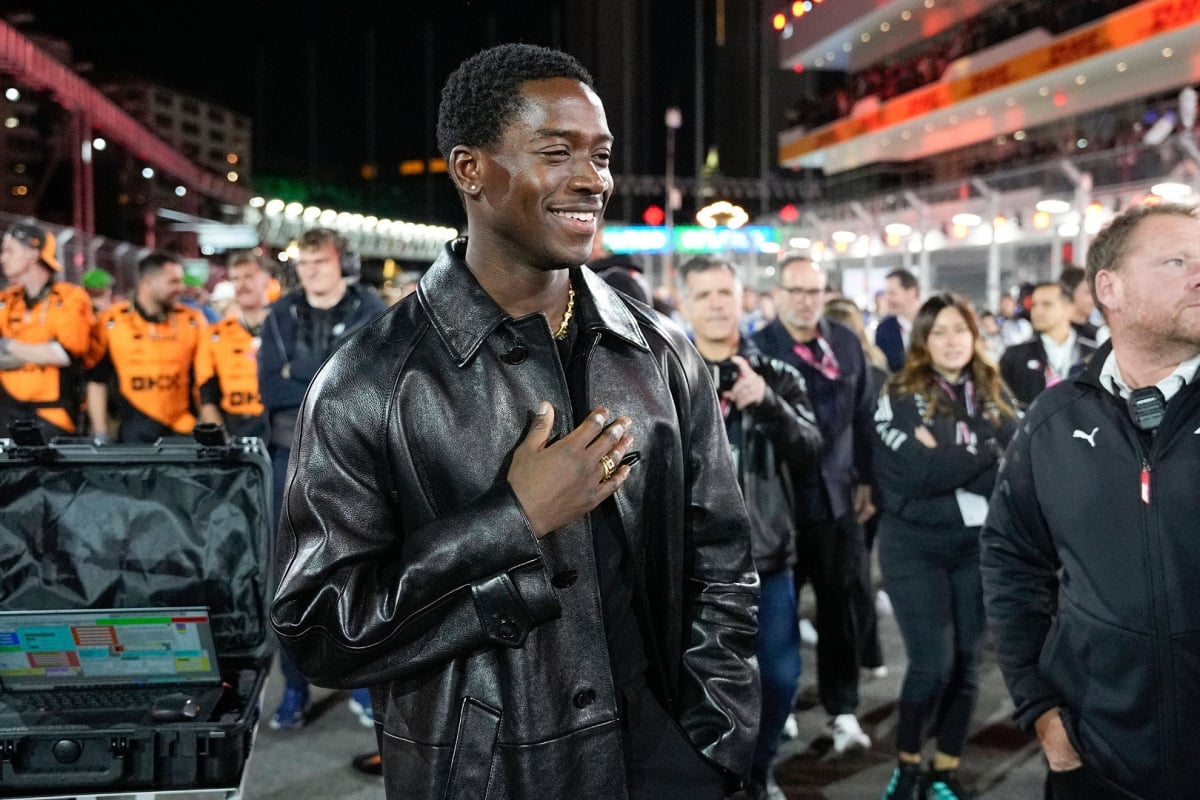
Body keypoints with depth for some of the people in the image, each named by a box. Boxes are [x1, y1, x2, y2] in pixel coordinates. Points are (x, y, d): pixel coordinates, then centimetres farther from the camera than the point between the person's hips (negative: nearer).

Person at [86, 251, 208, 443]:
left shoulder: (193, 321, 3)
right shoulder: (111, 322, 0)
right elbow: (96, 379, 4)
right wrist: (101, 435, 1)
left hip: (183, 432, 1)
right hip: (135, 429, -1)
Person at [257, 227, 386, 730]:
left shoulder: (374, 315, 0)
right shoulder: (279, 318, 7)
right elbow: (269, 388, -4)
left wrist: (303, 377, -15)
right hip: (294, 457, 2)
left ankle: (364, 682, 17)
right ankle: (294, 688, 15)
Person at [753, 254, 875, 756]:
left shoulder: (846, 341, 6)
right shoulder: (758, 347, -7)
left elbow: (862, 413, 11)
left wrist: (866, 478, 10)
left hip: (837, 494, 3)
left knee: (838, 605, 9)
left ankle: (843, 711, 18)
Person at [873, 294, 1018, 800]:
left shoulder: (995, 394, 8)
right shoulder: (900, 397, -4)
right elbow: (912, 472, -17)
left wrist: (945, 459, -14)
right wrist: (984, 459, -12)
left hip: (980, 545, 4)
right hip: (915, 547, -4)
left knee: (966, 663, 8)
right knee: (932, 663, -10)